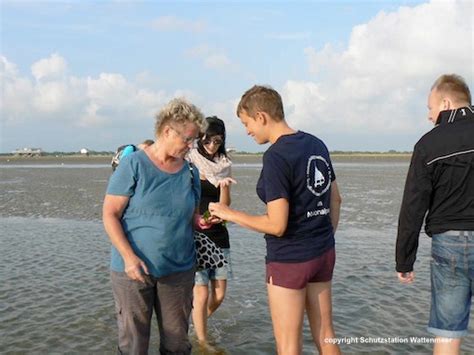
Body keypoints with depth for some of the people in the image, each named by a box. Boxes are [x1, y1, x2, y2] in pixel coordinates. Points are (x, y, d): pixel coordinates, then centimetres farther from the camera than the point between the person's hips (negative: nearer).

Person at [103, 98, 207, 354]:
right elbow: (110, 214, -9)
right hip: (133, 270, -4)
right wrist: (129, 257, -19)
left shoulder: (189, 172, 7)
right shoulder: (133, 165, -8)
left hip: (179, 271, 4)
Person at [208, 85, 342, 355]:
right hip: (323, 254, 8)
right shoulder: (317, 144, 5)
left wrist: (229, 213, -10)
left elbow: (277, 225, -22)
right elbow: (335, 200, 13)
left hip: (289, 259, -8)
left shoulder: (276, 156, -19)